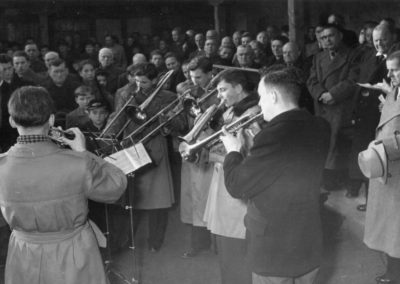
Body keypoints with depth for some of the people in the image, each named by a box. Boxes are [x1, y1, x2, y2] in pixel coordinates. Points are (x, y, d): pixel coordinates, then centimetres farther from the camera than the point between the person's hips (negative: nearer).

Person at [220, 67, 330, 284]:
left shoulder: (275, 134, -25)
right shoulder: (319, 128, -1)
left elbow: (236, 187, -18)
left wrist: (233, 152, -3)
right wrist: (252, 143, 9)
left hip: (275, 252, -7)